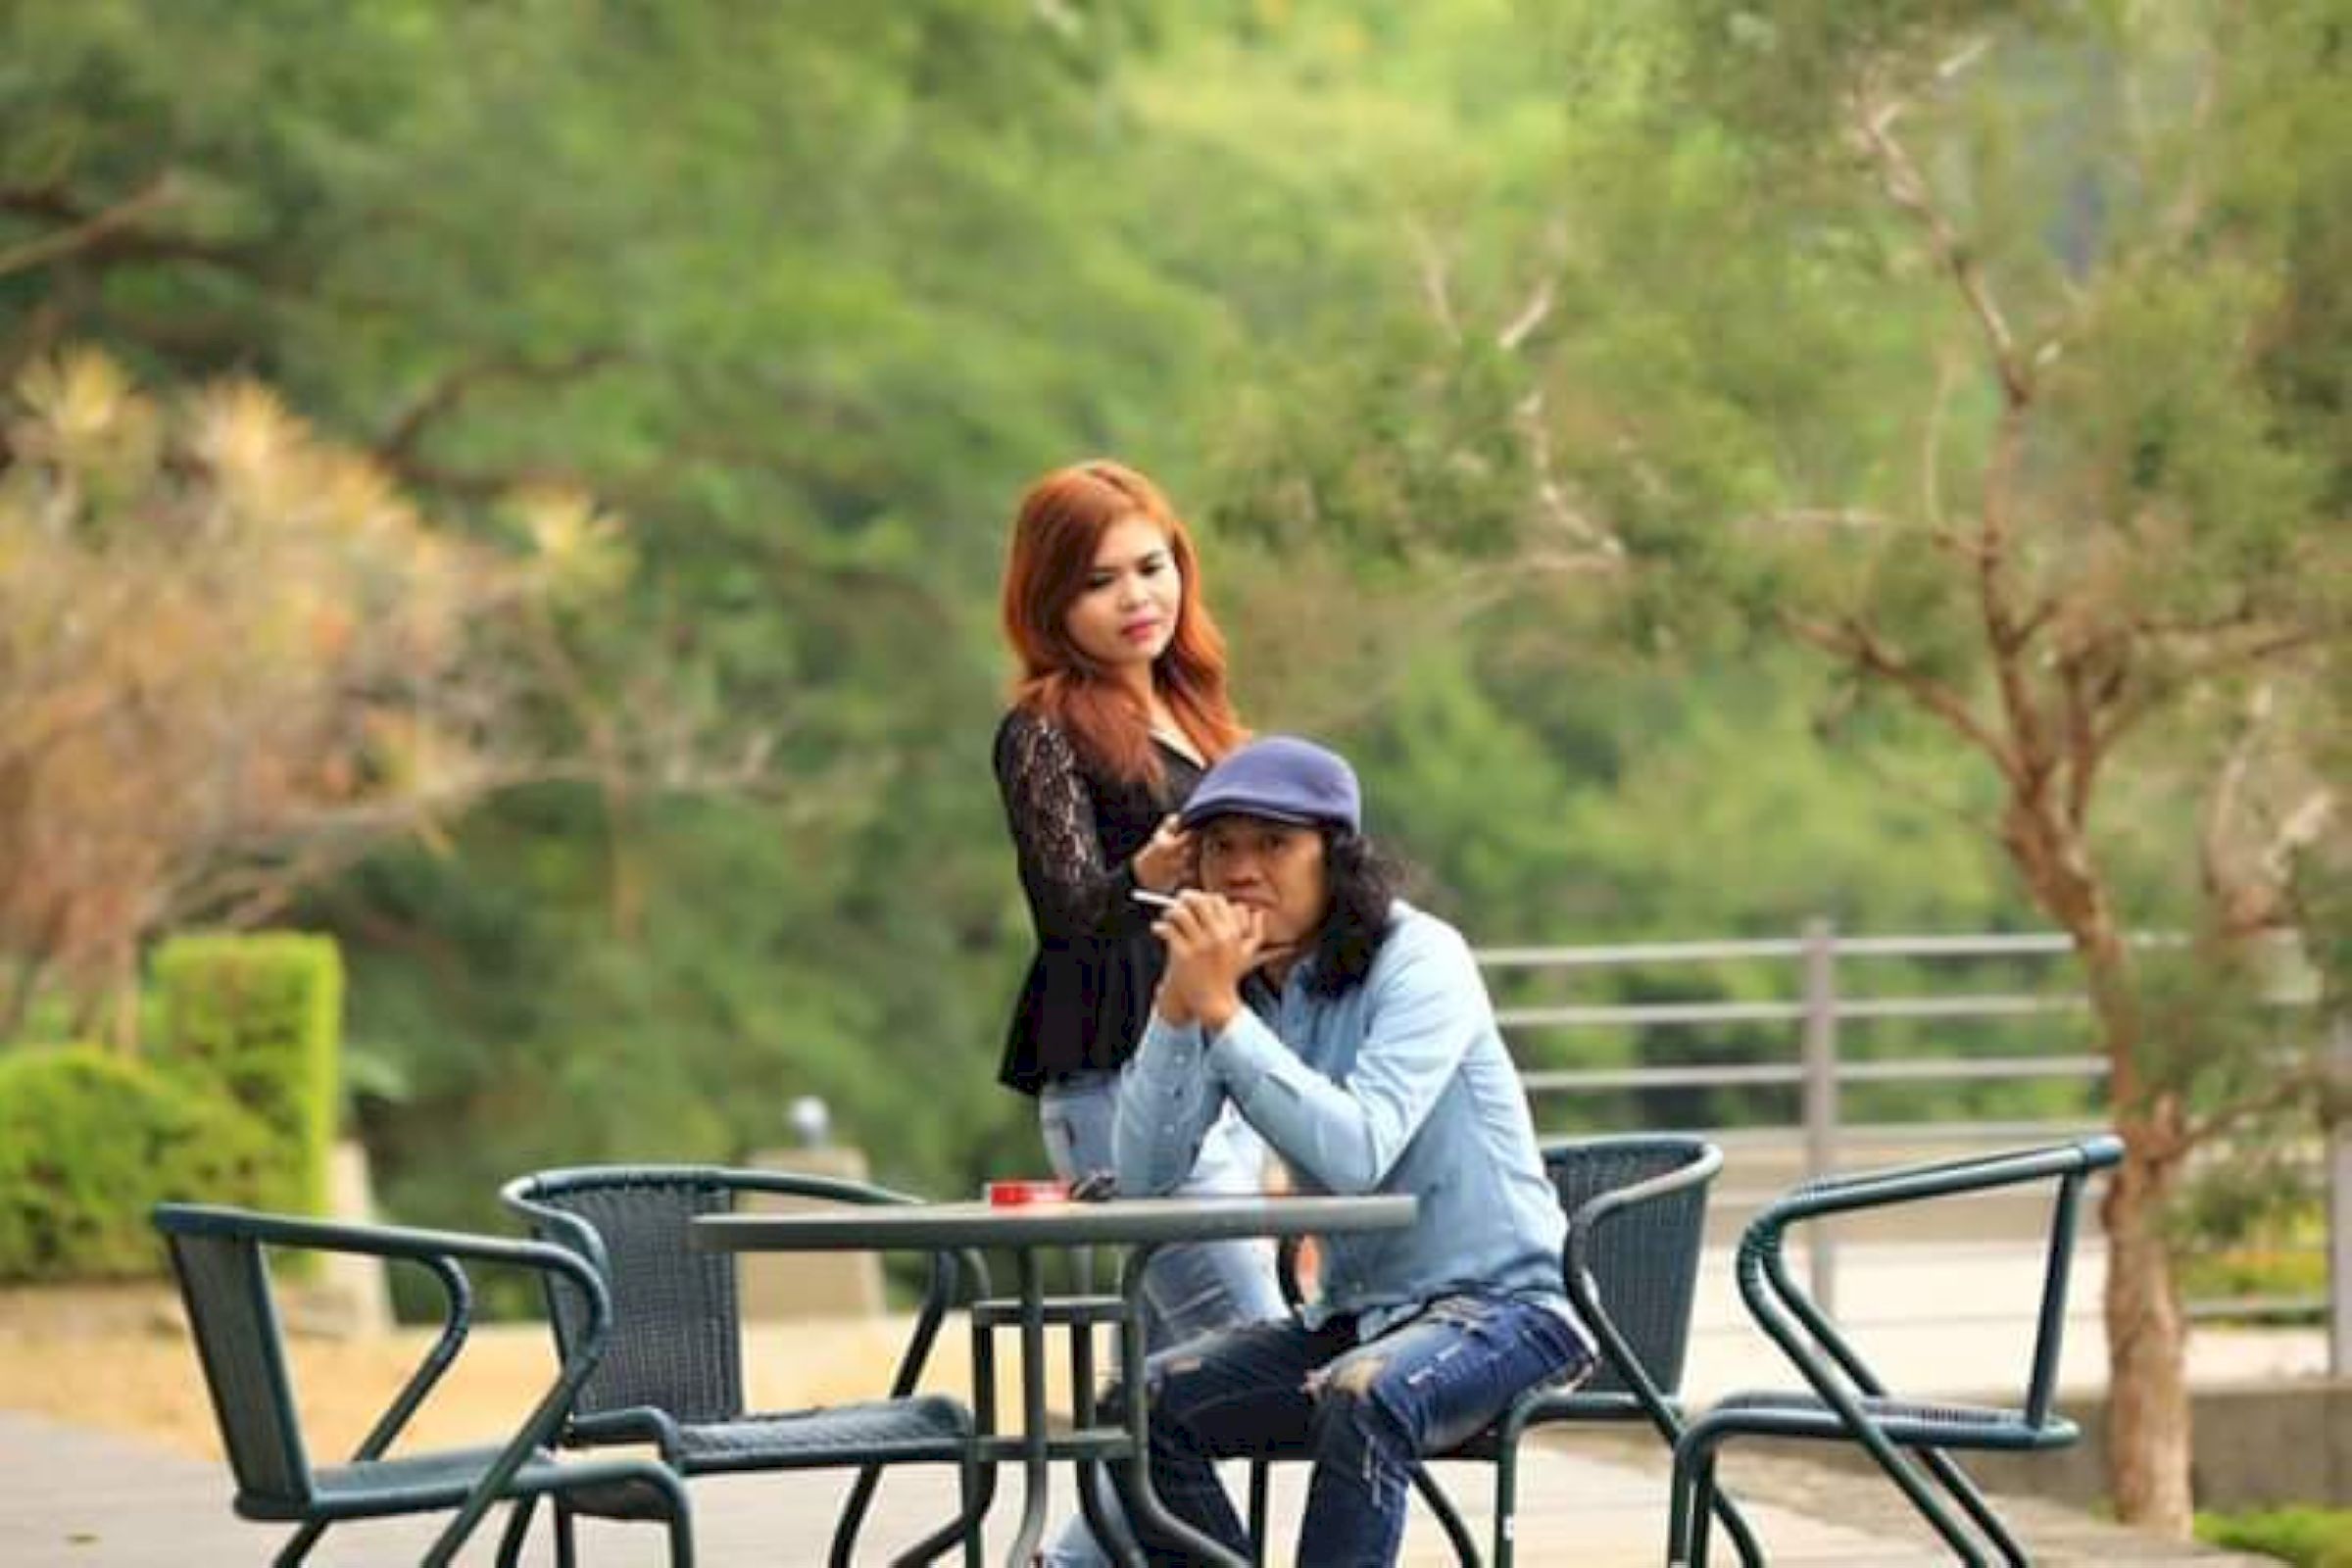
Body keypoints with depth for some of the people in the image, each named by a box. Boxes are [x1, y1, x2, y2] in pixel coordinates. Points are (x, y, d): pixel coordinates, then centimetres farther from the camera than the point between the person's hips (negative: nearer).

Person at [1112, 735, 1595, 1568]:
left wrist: (1220, 1010, -29)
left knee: (1360, 1399, -35)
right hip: (1355, 1312, 7)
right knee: (1145, 1402, -9)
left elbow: (1357, 1154, -31)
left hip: (1500, 1302, -7)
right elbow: (1145, 1179, -10)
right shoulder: (1233, 981, 2)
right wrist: (1177, 1007, -21)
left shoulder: (1418, 960, -15)